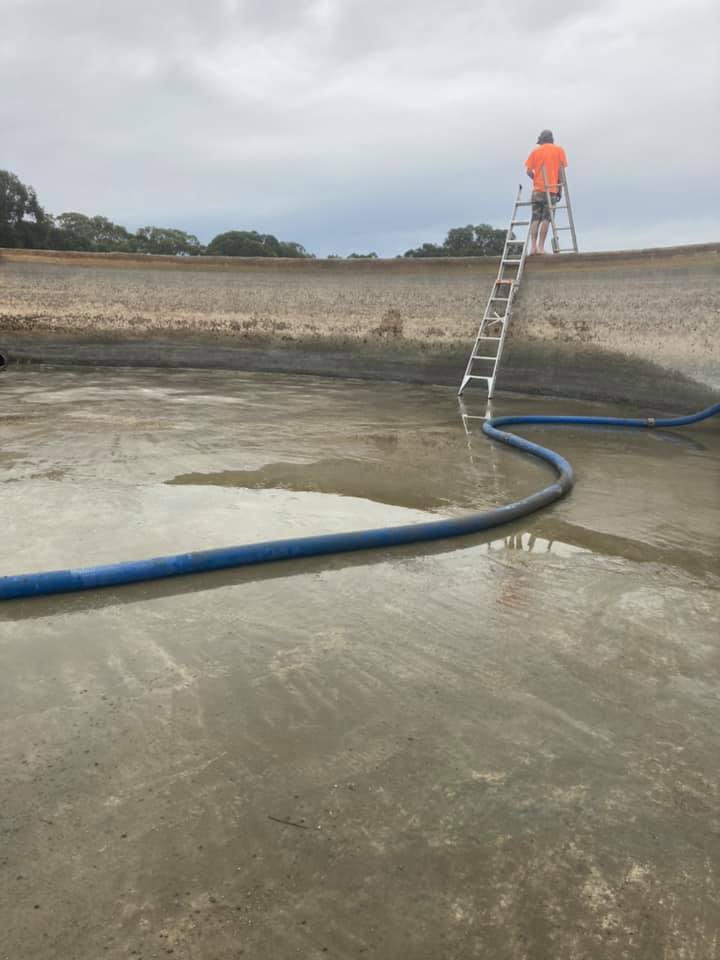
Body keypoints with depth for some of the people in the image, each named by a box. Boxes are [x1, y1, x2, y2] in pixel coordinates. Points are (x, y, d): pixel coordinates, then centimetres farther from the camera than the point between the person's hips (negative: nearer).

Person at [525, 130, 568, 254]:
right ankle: (541, 247, -11)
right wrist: (560, 186, 4)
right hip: (551, 189, -2)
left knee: (535, 218, 3)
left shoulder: (535, 151, 10)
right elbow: (561, 170, -2)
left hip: (537, 189, 2)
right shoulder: (559, 150, 7)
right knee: (546, 218, -4)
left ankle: (533, 246, -7)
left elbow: (529, 171, 2)